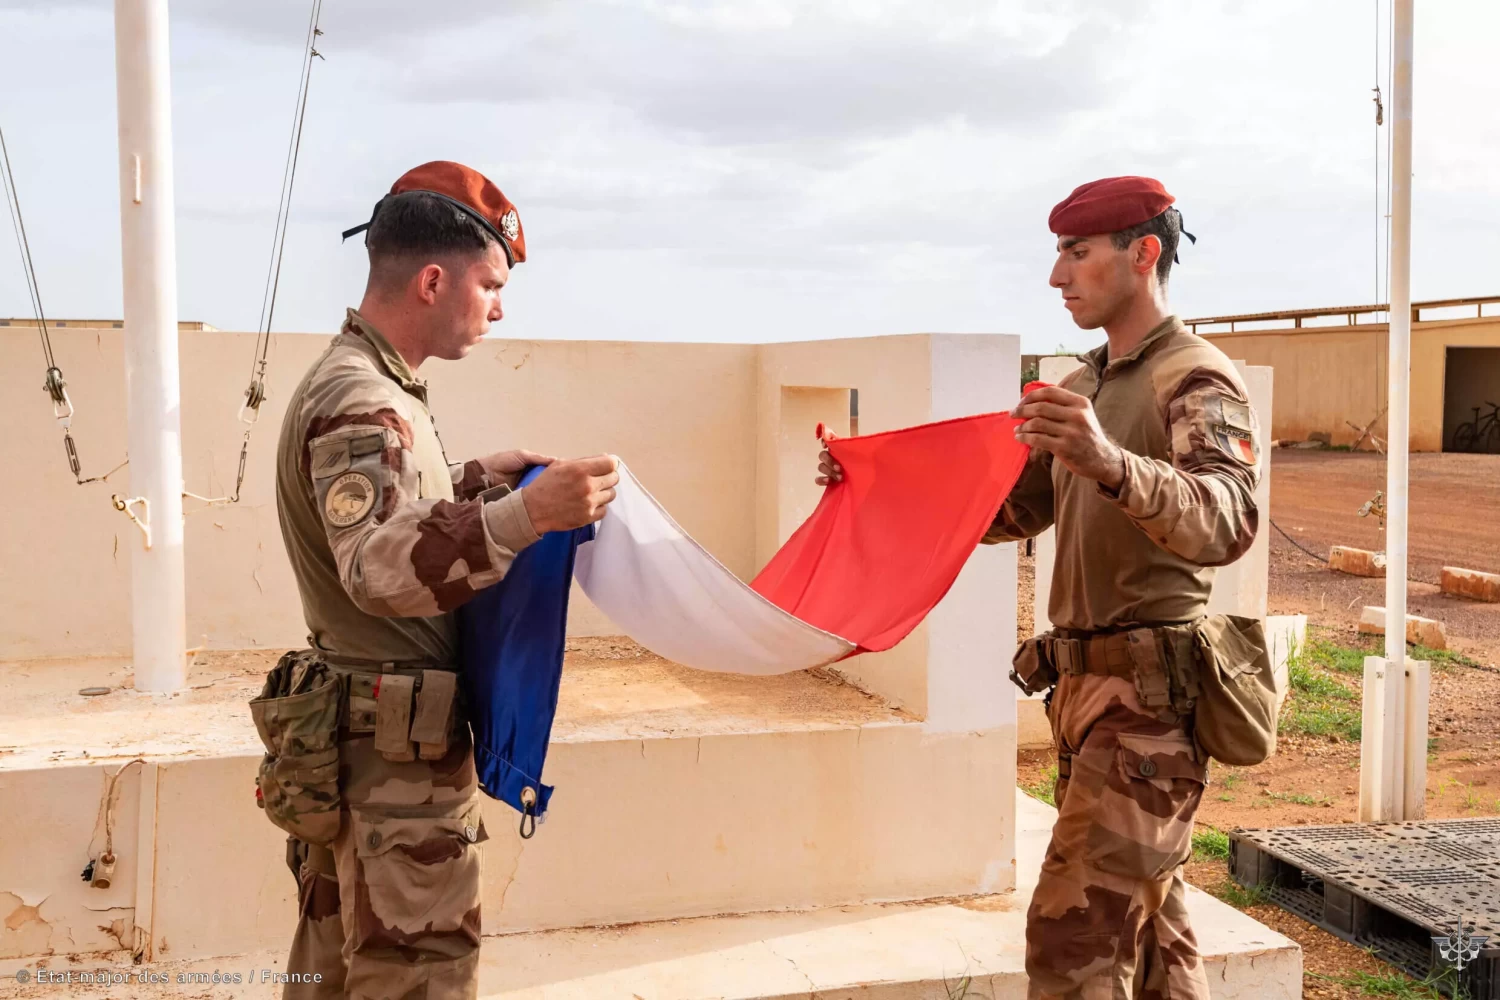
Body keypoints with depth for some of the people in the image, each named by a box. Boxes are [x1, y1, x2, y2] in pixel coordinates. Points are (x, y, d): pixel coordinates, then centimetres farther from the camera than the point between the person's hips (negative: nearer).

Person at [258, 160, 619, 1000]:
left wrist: (475, 481, 13)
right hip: (397, 751, -10)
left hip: (357, 745, 10)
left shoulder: (370, 386, 12)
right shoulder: (357, 401, -19)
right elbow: (378, 568, -35)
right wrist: (524, 513, -46)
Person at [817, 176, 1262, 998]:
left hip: (1151, 694, -9)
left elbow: (1226, 521, -30)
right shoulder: (1084, 387, 15)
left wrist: (1112, 465, -48)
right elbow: (1007, 509, 17)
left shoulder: (1198, 381, -12)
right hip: (1086, 685, 9)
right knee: (1147, 929, 18)